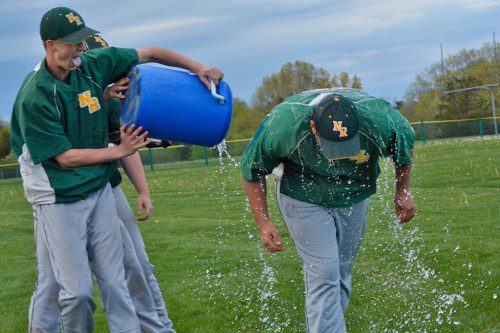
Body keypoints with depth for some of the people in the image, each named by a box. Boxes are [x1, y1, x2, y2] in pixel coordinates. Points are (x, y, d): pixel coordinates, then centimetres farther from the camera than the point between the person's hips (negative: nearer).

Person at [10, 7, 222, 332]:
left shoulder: (92, 64, -2)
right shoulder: (34, 96, -19)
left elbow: (149, 53, 10)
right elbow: (65, 157, -16)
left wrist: (197, 67, 5)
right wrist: (118, 151, -12)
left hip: (100, 191, 5)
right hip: (59, 201, -5)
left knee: (115, 282, 5)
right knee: (78, 291, -4)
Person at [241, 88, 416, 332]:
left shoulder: (378, 118, -29)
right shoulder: (283, 124, -33)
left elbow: (405, 141, -3)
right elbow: (252, 169, -13)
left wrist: (403, 192, 7)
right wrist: (262, 221, -13)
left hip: (354, 197, 3)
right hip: (303, 198, -3)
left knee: (341, 273, 10)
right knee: (323, 275, -15)